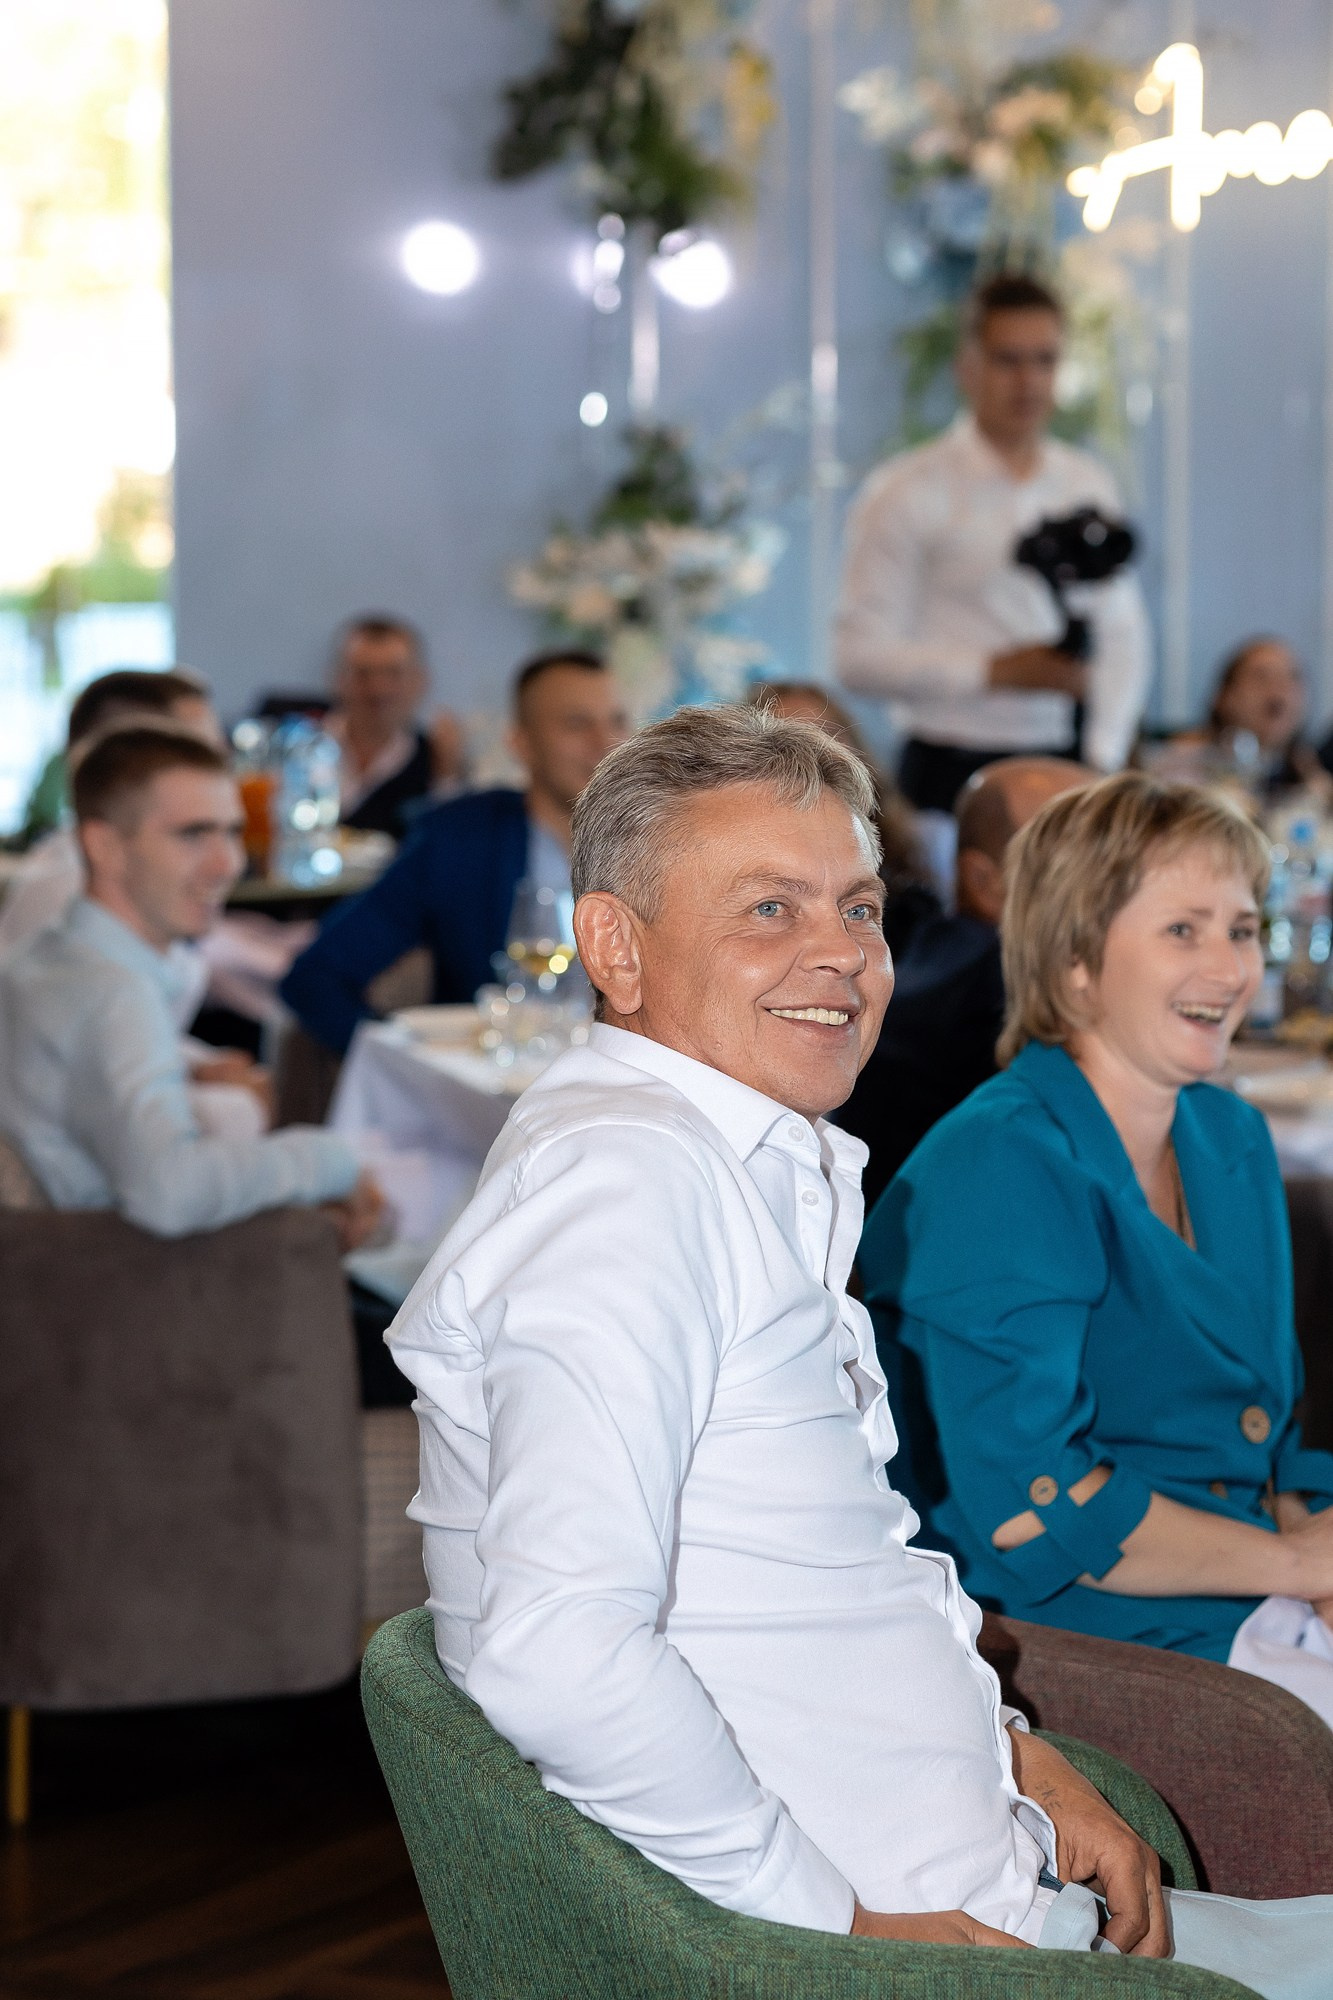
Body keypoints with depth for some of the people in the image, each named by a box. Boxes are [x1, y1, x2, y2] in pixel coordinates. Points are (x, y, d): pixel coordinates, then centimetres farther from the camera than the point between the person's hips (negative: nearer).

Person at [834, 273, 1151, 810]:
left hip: (1070, 768, 4)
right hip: (954, 773, -4)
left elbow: (1122, 636, 14)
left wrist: (1101, 757, 1)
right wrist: (999, 671, -15)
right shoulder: (904, 493, -2)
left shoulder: (1089, 486, 13)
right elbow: (860, 656, -9)